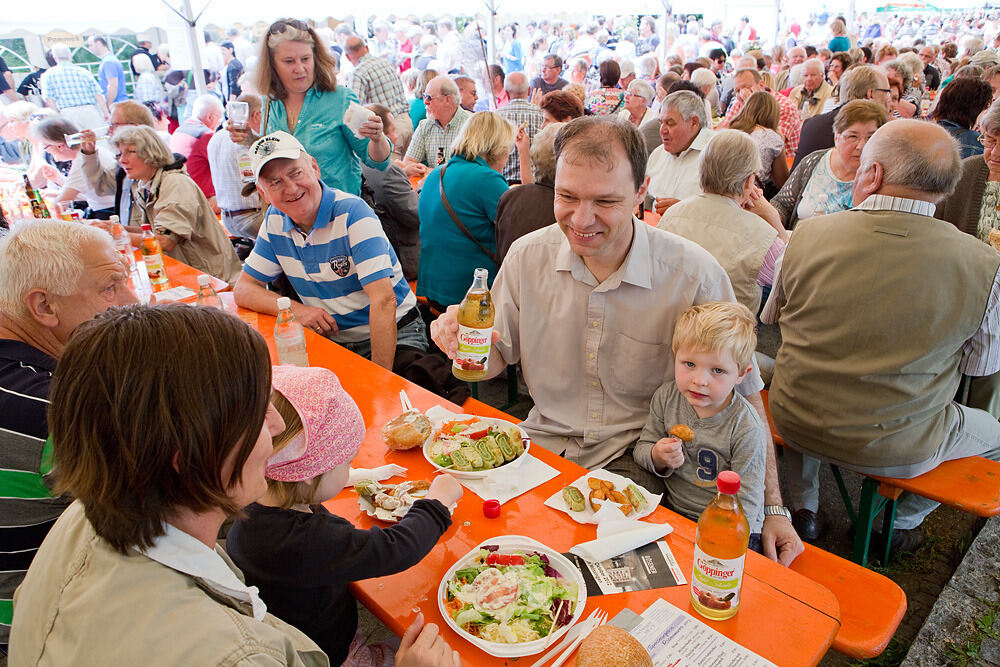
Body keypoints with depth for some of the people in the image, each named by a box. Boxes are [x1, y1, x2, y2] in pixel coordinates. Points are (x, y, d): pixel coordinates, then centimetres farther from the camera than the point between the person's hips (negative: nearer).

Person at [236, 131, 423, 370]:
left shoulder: (353, 213, -17)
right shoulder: (275, 220, 2)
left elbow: (384, 301, -25)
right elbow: (244, 289, 7)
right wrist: (297, 310, -12)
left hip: (395, 336, -5)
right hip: (333, 340, 5)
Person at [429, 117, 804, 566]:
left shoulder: (695, 276, -15)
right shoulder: (527, 256, -5)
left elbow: (744, 393, -4)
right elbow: (499, 358, 7)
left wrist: (773, 508, -5)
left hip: (640, 461, -3)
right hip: (545, 442, 4)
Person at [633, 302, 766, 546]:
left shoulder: (747, 429, -19)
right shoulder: (666, 397, -6)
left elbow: (746, 504, -15)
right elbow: (641, 449, 4)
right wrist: (657, 457, -19)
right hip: (670, 510, 4)